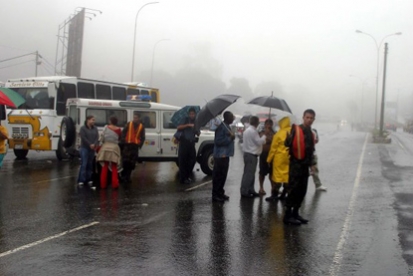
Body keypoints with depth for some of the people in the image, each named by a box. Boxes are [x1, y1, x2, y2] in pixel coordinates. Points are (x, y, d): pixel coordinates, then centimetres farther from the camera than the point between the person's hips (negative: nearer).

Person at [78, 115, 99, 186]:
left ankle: (89, 179, 12)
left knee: (90, 164, 6)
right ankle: (81, 180, -7)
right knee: (84, 164, -9)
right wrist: (90, 145, -16)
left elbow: (97, 137, 3)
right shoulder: (83, 128, -2)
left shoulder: (95, 128, 12)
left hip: (92, 149, 5)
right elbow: (83, 138, -12)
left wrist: (94, 145, -14)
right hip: (84, 148, -5)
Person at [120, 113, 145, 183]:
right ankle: (123, 175, 3)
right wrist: (123, 142, -8)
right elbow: (123, 133, 1)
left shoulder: (141, 126, 6)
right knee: (125, 161, -9)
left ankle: (128, 176, 16)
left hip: (135, 146, 2)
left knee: (132, 163, 5)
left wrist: (140, 145, 0)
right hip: (127, 145, -2)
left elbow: (142, 137, 10)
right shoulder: (129, 124, 2)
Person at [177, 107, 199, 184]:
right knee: (183, 161, -4)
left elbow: (198, 134, 16)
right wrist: (188, 125, -24)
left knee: (192, 159, 6)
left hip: (191, 143, 5)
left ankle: (187, 176, 22)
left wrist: (196, 130, -6)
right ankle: (183, 179, -1)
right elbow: (178, 127, -15)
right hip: (184, 142, -5)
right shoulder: (185, 120, 0)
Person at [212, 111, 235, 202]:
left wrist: (231, 137, 2)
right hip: (220, 155, -10)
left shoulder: (227, 127, 15)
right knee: (218, 176, -5)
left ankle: (220, 193, 23)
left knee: (223, 175, 14)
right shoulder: (221, 127, -17)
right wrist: (230, 138, -19)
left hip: (225, 155, 10)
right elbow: (218, 141, -23)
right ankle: (215, 195, 0)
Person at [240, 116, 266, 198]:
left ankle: (250, 190, 21)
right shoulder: (253, 131, -17)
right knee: (249, 173, -8)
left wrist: (262, 139, 14)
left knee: (250, 173, 15)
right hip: (251, 155, -11)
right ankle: (244, 191, -8)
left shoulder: (248, 130, 16)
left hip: (248, 153, 11)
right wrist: (264, 137, 1)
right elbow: (259, 142, -16)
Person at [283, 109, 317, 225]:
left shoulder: (311, 133, 15)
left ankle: (295, 213, 21)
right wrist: (290, 137, -37)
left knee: (302, 191, 10)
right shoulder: (296, 130, -9)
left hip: (305, 165, 8)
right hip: (296, 164, -8)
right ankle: (288, 215, -3)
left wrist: (311, 163, 22)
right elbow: (287, 144, -18)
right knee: (294, 190, -8)